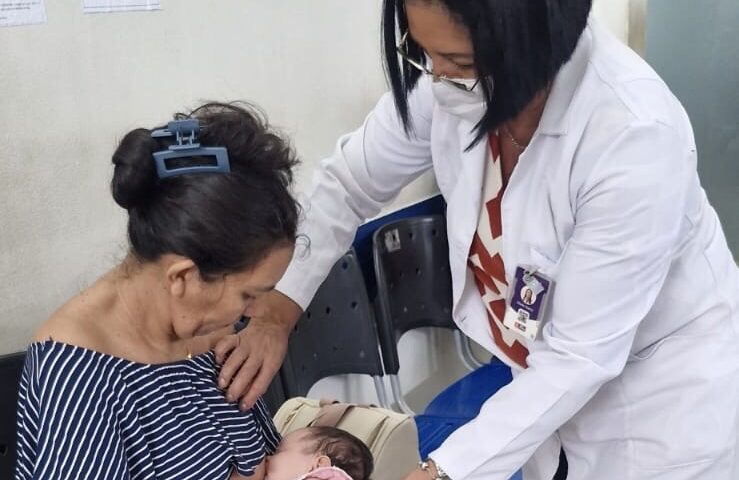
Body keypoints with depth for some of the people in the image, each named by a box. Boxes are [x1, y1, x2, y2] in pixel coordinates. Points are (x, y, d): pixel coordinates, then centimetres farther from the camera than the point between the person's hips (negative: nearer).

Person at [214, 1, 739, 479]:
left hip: (666, 386, -4)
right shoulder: (451, 83, -18)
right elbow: (349, 183, -3)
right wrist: (276, 311, -14)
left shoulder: (637, 135, -33)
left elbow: (581, 355, -27)